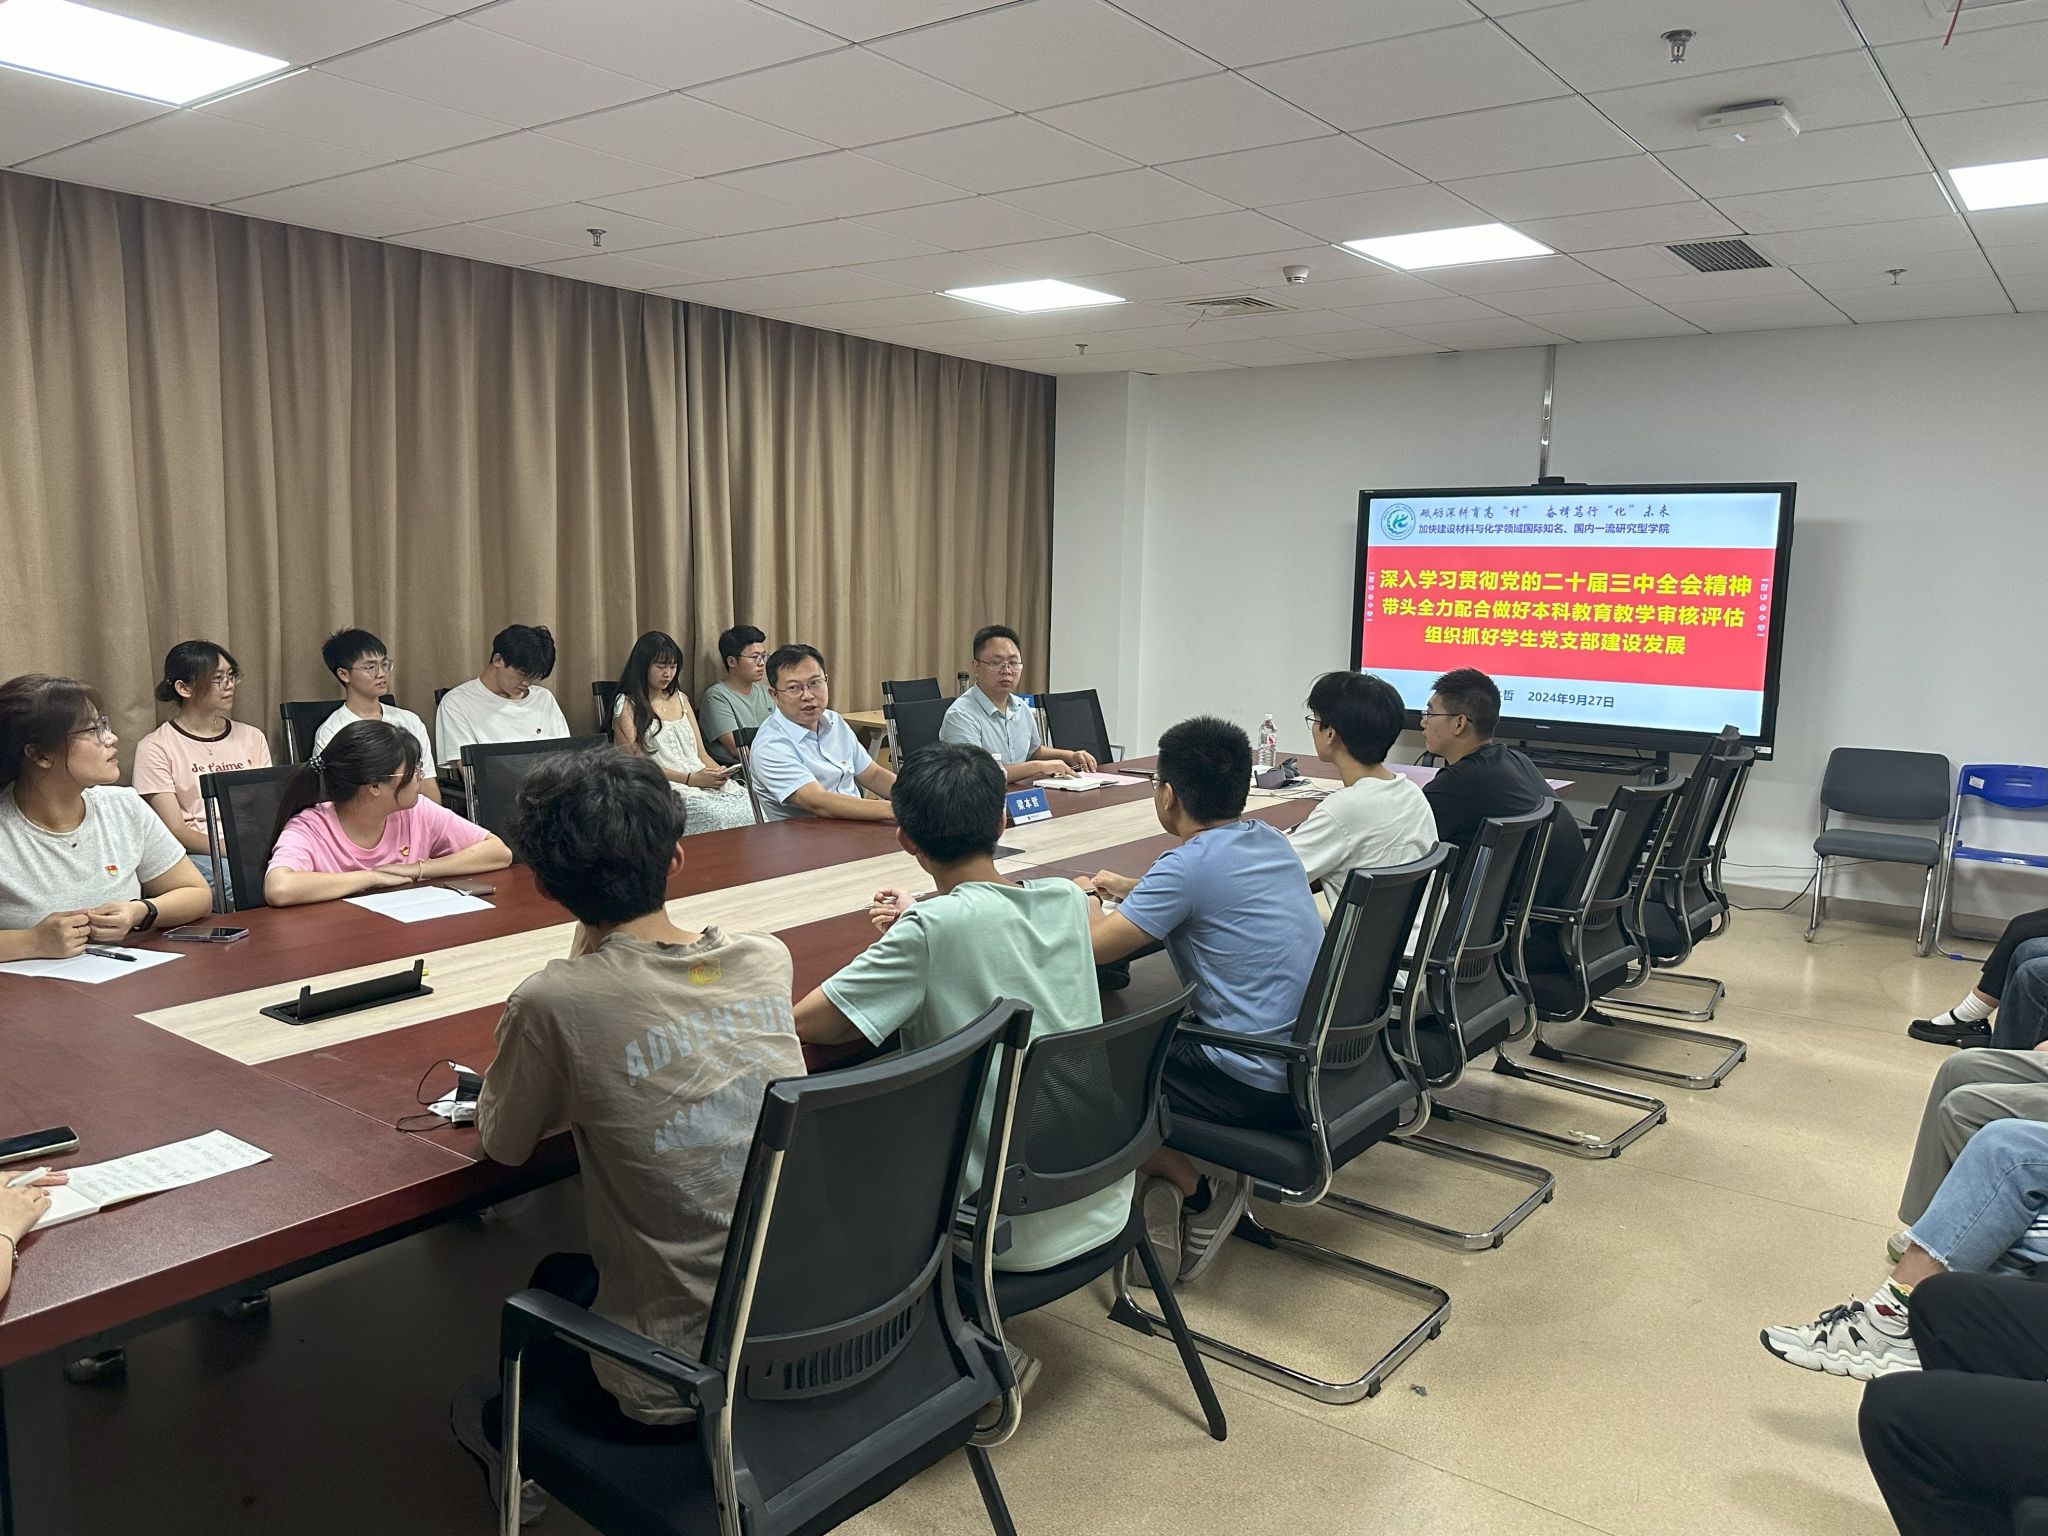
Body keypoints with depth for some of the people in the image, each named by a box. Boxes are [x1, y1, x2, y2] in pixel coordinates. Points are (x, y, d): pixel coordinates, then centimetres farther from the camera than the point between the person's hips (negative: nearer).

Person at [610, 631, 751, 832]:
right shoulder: (627, 705, 5)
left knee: (751, 806, -26)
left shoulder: (680, 698, 23)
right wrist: (689, 779, -13)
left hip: (703, 782, 6)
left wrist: (717, 772, -2)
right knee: (718, 816, -35)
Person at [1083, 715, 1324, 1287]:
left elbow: (1086, 949, -17)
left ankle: (1198, 1191, 7)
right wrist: (1133, 891, 31)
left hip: (1260, 1088, -9)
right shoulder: (1273, 843, 8)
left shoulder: (1189, 864, -17)